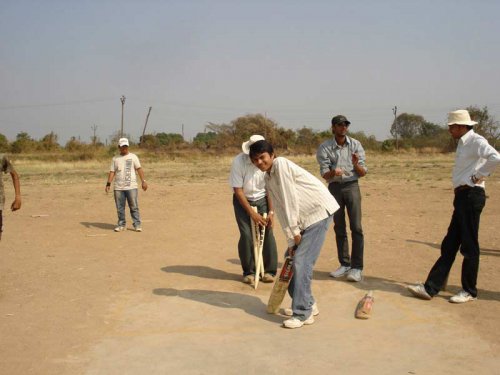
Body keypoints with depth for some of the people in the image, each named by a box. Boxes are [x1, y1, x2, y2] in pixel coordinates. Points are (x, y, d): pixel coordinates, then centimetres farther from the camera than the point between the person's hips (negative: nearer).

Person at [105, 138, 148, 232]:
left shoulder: (133, 156, 5)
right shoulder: (115, 159, 12)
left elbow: (139, 169, 0)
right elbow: (112, 171, 9)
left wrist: (143, 181, -9)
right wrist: (108, 184, -2)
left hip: (131, 186, -2)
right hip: (118, 188, 3)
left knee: (134, 207, -4)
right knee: (120, 208, 6)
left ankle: (137, 225, 1)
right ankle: (121, 225, 16)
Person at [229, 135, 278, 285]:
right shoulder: (239, 161, -23)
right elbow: (238, 190, -19)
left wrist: (271, 211, -14)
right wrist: (252, 213, -21)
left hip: (262, 200, 2)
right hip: (242, 201, -1)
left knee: (267, 233, -8)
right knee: (246, 235, -10)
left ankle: (270, 270, 5)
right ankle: (248, 272, 6)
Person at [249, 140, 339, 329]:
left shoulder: (281, 164, -14)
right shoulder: (268, 179, 11)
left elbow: (290, 199, -17)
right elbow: (281, 209, 8)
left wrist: (294, 230, -13)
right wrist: (291, 240, 2)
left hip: (319, 211, -9)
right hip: (304, 219, 9)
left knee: (301, 262, -13)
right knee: (292, 257, 13)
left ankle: (303, 314, -5)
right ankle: (308, 304, 28)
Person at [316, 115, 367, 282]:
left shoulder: (355, 145, 1)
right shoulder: (325, 147, 0)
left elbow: (363, 173, 1)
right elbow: (324, 174, -7)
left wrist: (356, 164, -21)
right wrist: (333, 172, -29)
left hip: (351, 186, -1)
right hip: (334, 187, 1)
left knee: (356, 227, -8)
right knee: (339, 228, 8)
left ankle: (357, 267, -3)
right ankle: (344, 264, 20)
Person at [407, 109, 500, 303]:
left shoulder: (476, 141, -12)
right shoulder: (463, 143, 16)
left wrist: (478, 176, -20)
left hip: (471, 195, -10)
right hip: (462, 196, 10)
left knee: (469, 246, 0)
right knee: (449, 245, 9)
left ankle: (469, 291, 12)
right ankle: (430, 288, 13)